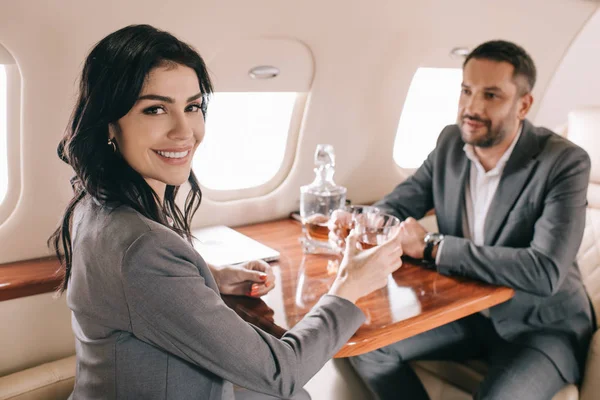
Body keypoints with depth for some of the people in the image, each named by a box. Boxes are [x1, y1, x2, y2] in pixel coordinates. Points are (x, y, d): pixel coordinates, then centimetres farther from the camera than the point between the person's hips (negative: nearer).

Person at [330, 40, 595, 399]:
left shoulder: (565, 163, -21)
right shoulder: (451, 142, -4)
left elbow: (545, 271, -32)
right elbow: (401, 202, 5)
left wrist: (432, 247, -30)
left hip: (542, 326, -5)